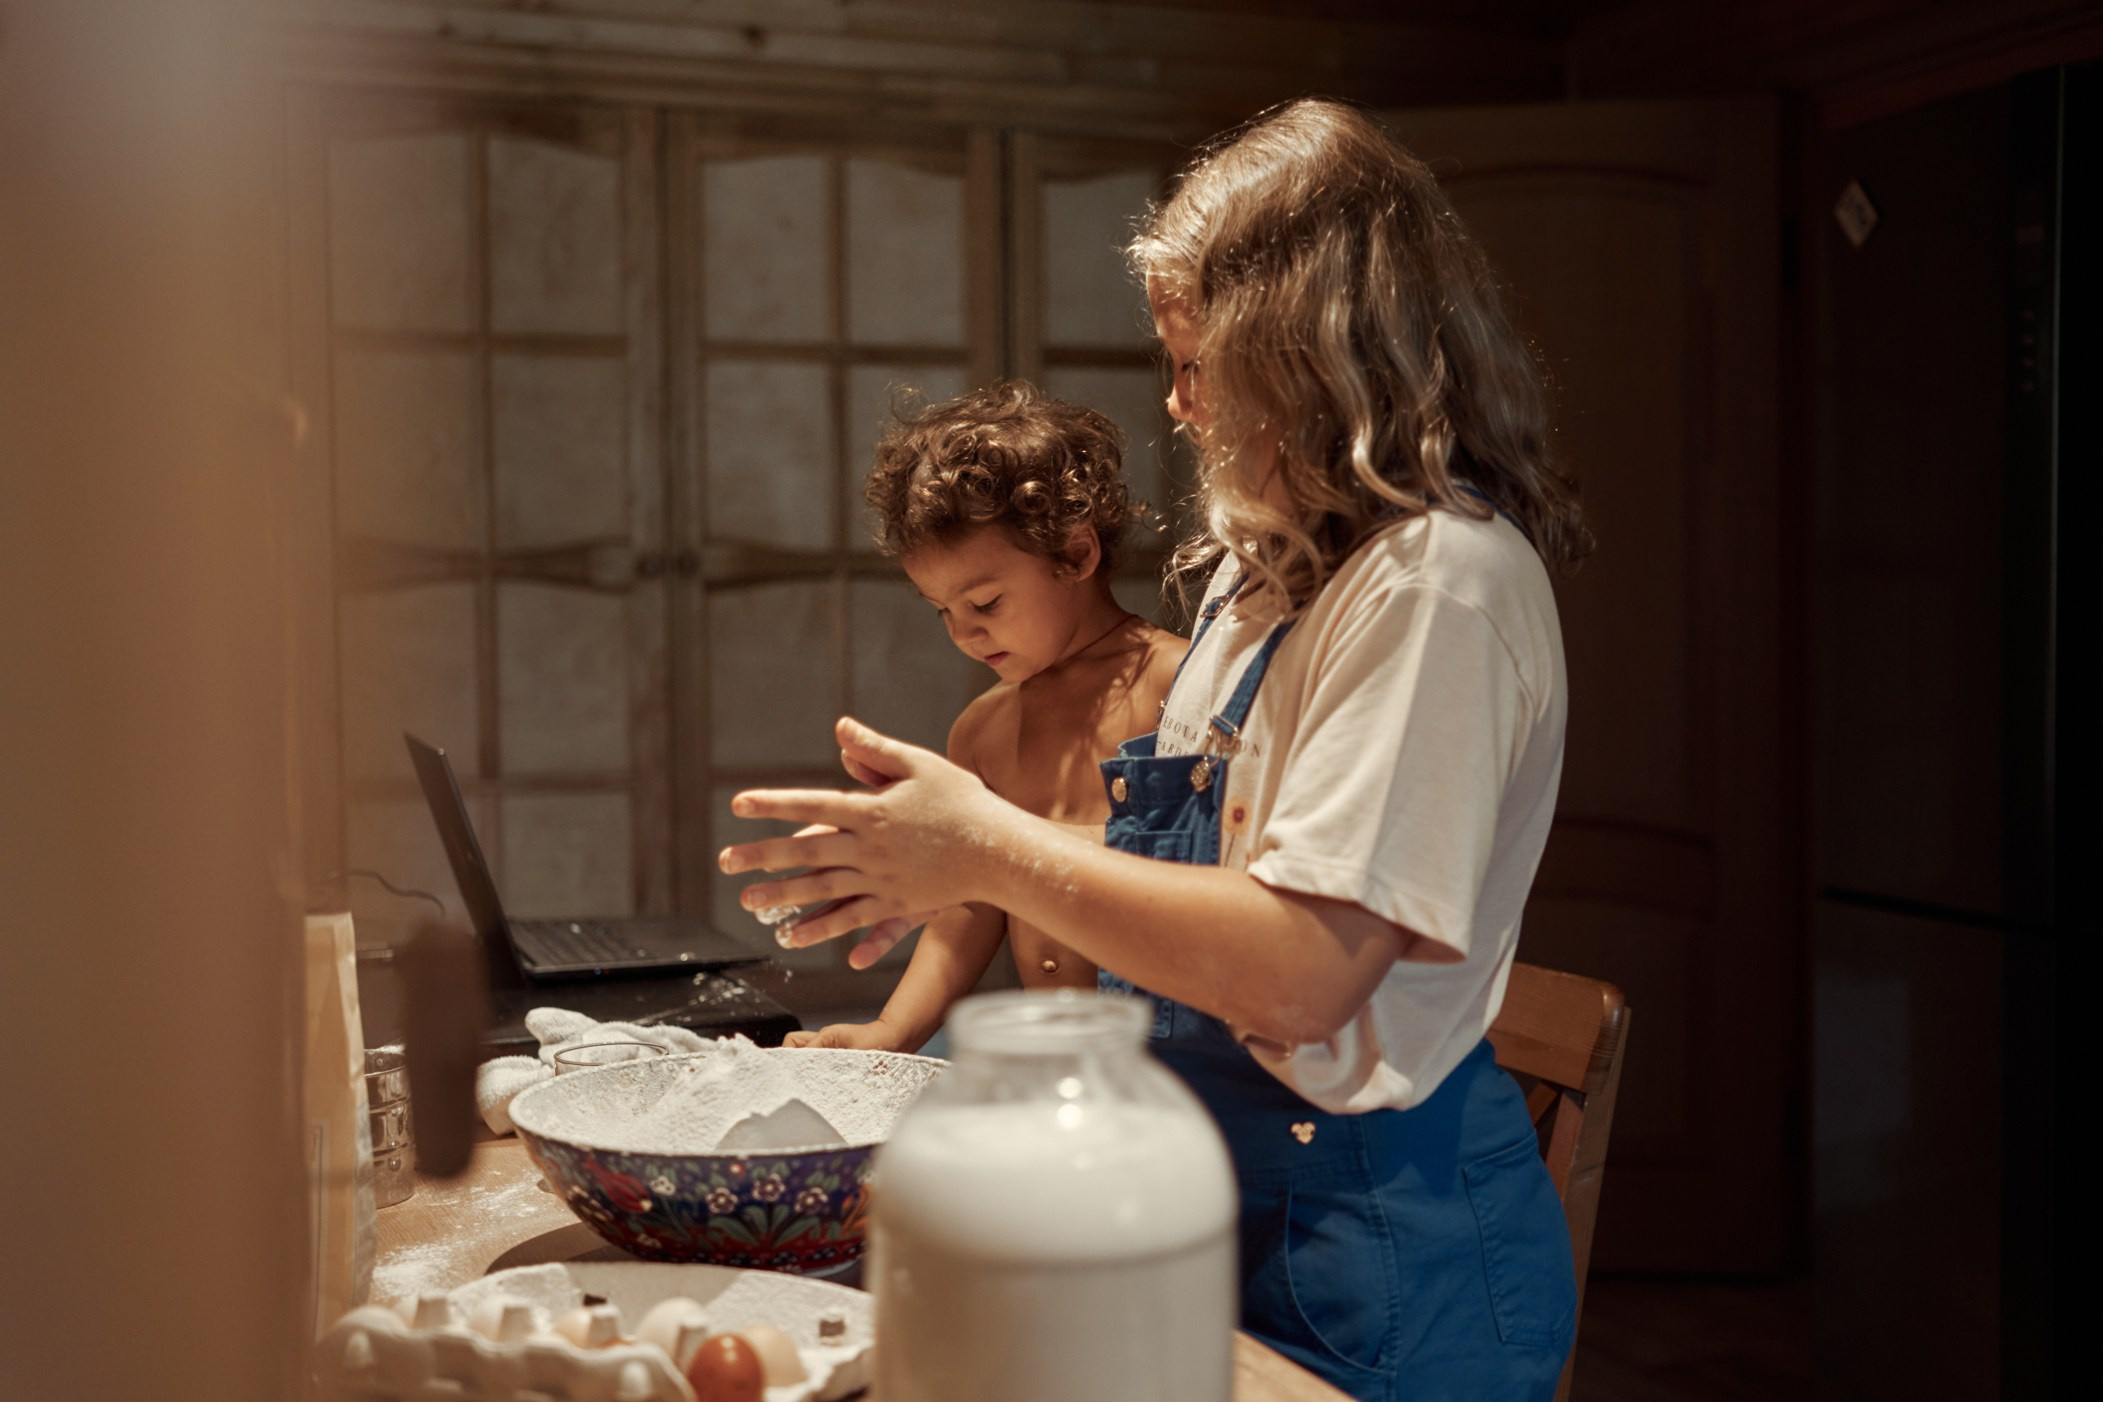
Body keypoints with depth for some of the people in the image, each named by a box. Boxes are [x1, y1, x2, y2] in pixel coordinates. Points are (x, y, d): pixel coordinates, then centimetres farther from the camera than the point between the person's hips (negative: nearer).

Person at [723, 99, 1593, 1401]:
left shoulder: (1438, 579, -21)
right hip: (1230, 1197, 9)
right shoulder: (1271, 564, 11)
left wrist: (992, 849, -19)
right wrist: (945, 856, 4)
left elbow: (1303, 967, -27)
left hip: (1378, 1255, -8)